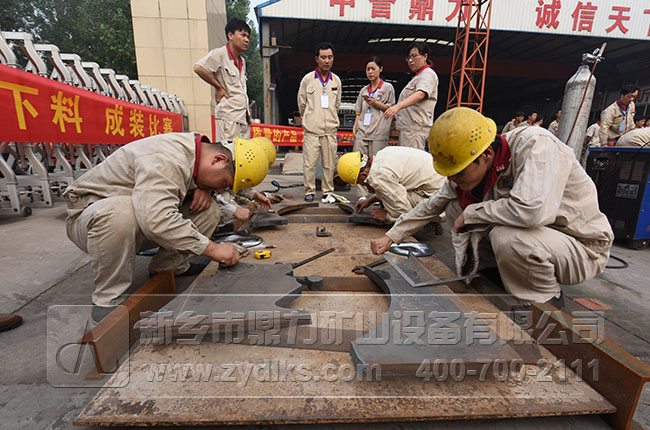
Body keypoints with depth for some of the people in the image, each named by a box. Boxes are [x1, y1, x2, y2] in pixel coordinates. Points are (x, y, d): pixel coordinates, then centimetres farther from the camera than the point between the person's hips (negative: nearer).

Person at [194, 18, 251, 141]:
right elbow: (198, 68, -17)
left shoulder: (242, 61, 20)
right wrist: (218, 87, -10)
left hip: (243, 117, 8)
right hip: (228, 116, -8)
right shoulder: (220, 54, -5)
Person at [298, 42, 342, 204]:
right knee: (309, 162, -4)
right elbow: (301, 103, 12)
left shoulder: (336, 80, 10)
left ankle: (328, 192, 16)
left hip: (331, 129, 3)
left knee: (329, 163, 4)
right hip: (312, 129, -2)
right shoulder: (307, 79, 2)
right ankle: (309, 191, 10)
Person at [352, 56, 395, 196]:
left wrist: (375, 103, -9)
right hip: (362, 131, 4)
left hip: (378, 132, -4)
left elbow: (390, 108, 4)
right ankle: (362, 195, 1)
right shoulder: (364, 90, 21)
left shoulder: (388, 87, 8)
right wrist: (355, 127, 8)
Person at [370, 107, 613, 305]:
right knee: (454, 207, -5)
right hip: (533, 237, 6)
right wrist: (391, 237, -1)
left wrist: (471, 214, -27)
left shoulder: (535, 144, -28)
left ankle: (548, 299, -6)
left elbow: (532, 210, -44)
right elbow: (431, 206, 2)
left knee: (507, 236, -36)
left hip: (583, 247, -6)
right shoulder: (468, 168, -8)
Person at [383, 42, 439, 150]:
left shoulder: (428, 73, -3)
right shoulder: (417, 76, 28)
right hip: (407, 127, 10)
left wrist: (398, 106, -37)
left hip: (415, 129, -10)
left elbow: (421, 94, -23)